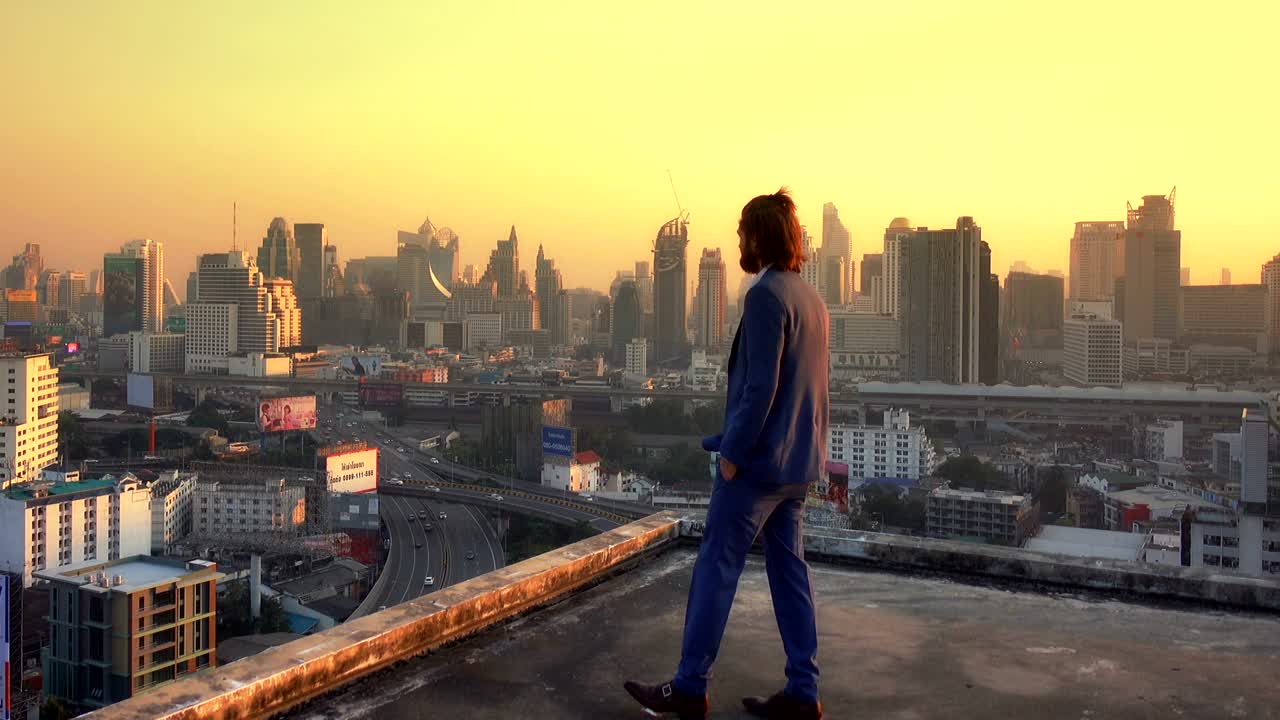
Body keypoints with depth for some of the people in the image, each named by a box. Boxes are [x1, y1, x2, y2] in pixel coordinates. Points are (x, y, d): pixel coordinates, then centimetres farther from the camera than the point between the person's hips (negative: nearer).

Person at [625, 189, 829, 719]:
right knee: (789, 569, 11)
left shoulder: (766, 296, -15)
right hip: (799, 461, 9)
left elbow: (760, 385, -21)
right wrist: (806, 444, 17)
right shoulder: (812, 298, 12)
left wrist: (733, 451, -14)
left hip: (759, 457, -9)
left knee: (716, 566, 0)